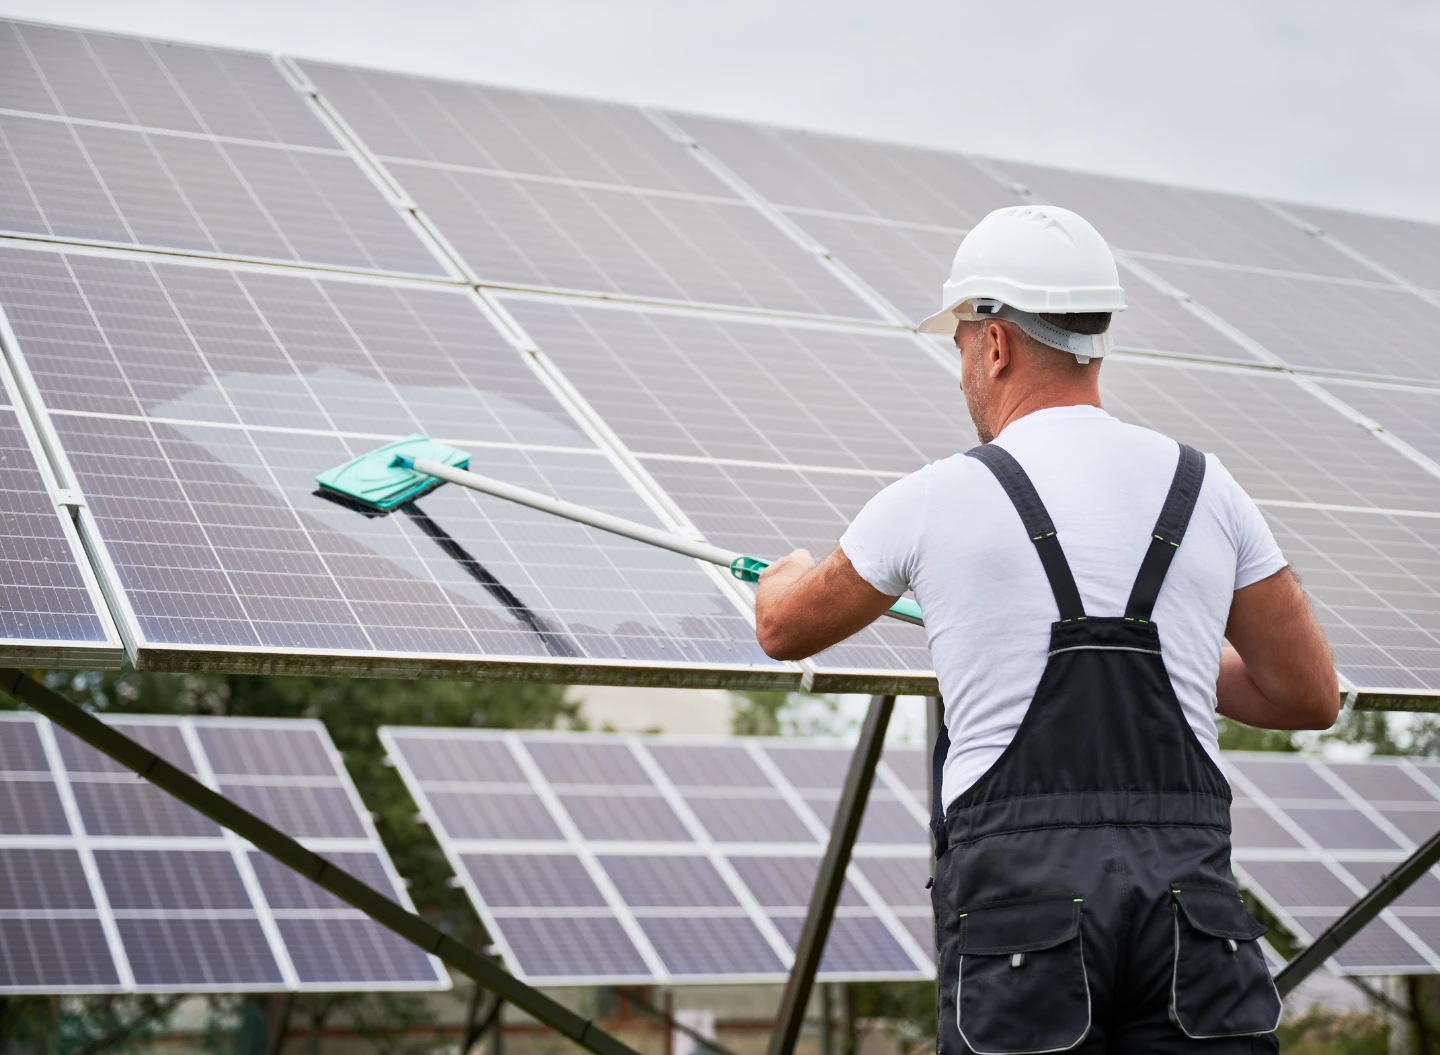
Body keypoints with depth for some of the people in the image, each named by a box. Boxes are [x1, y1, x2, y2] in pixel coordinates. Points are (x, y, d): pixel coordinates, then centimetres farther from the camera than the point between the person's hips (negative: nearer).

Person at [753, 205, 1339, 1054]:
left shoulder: (939, 498, 4)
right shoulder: (1207, 490, 10)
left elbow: (785, 632, 22)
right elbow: (1311, 697, 17)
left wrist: (787, 575, 46)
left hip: (1021, 880, -2)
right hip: (1187, 875, 3)